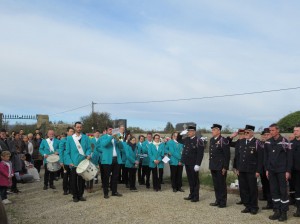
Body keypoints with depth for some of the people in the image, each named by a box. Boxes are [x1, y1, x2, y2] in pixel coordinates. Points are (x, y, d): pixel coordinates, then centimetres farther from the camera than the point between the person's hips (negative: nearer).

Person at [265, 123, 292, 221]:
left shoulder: (284, 141, -7)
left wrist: (288, 171, -9)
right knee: (274, 191, 8)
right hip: (271, 171, 5)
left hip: (282, 171, -5)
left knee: (283, 191, 1)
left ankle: (284, 212, 11)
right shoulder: (268, 142, 6)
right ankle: (277, 211, 17)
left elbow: (289, 157, -6)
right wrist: (267, 169, 9)